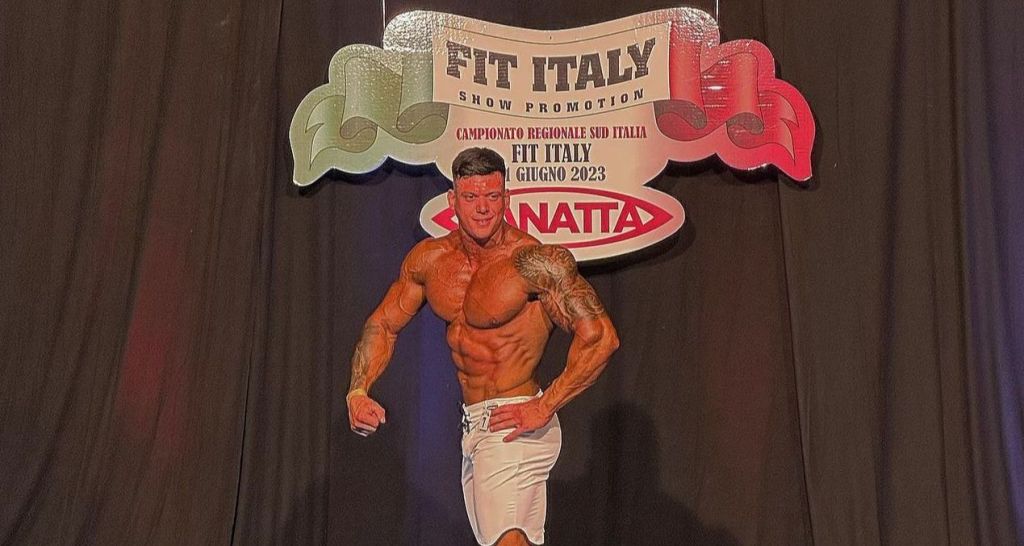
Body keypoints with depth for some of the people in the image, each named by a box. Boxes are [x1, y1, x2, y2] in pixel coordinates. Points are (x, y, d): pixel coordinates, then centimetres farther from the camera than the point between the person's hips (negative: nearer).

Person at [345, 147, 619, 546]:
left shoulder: (535, 262, -19)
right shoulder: (429, 259, 2)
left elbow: (600, 337, -23)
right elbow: (383, 325, 13)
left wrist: (544, 407, -22)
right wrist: (358, 392, 0)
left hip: (511, 426, -7)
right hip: (472, 425, 7)